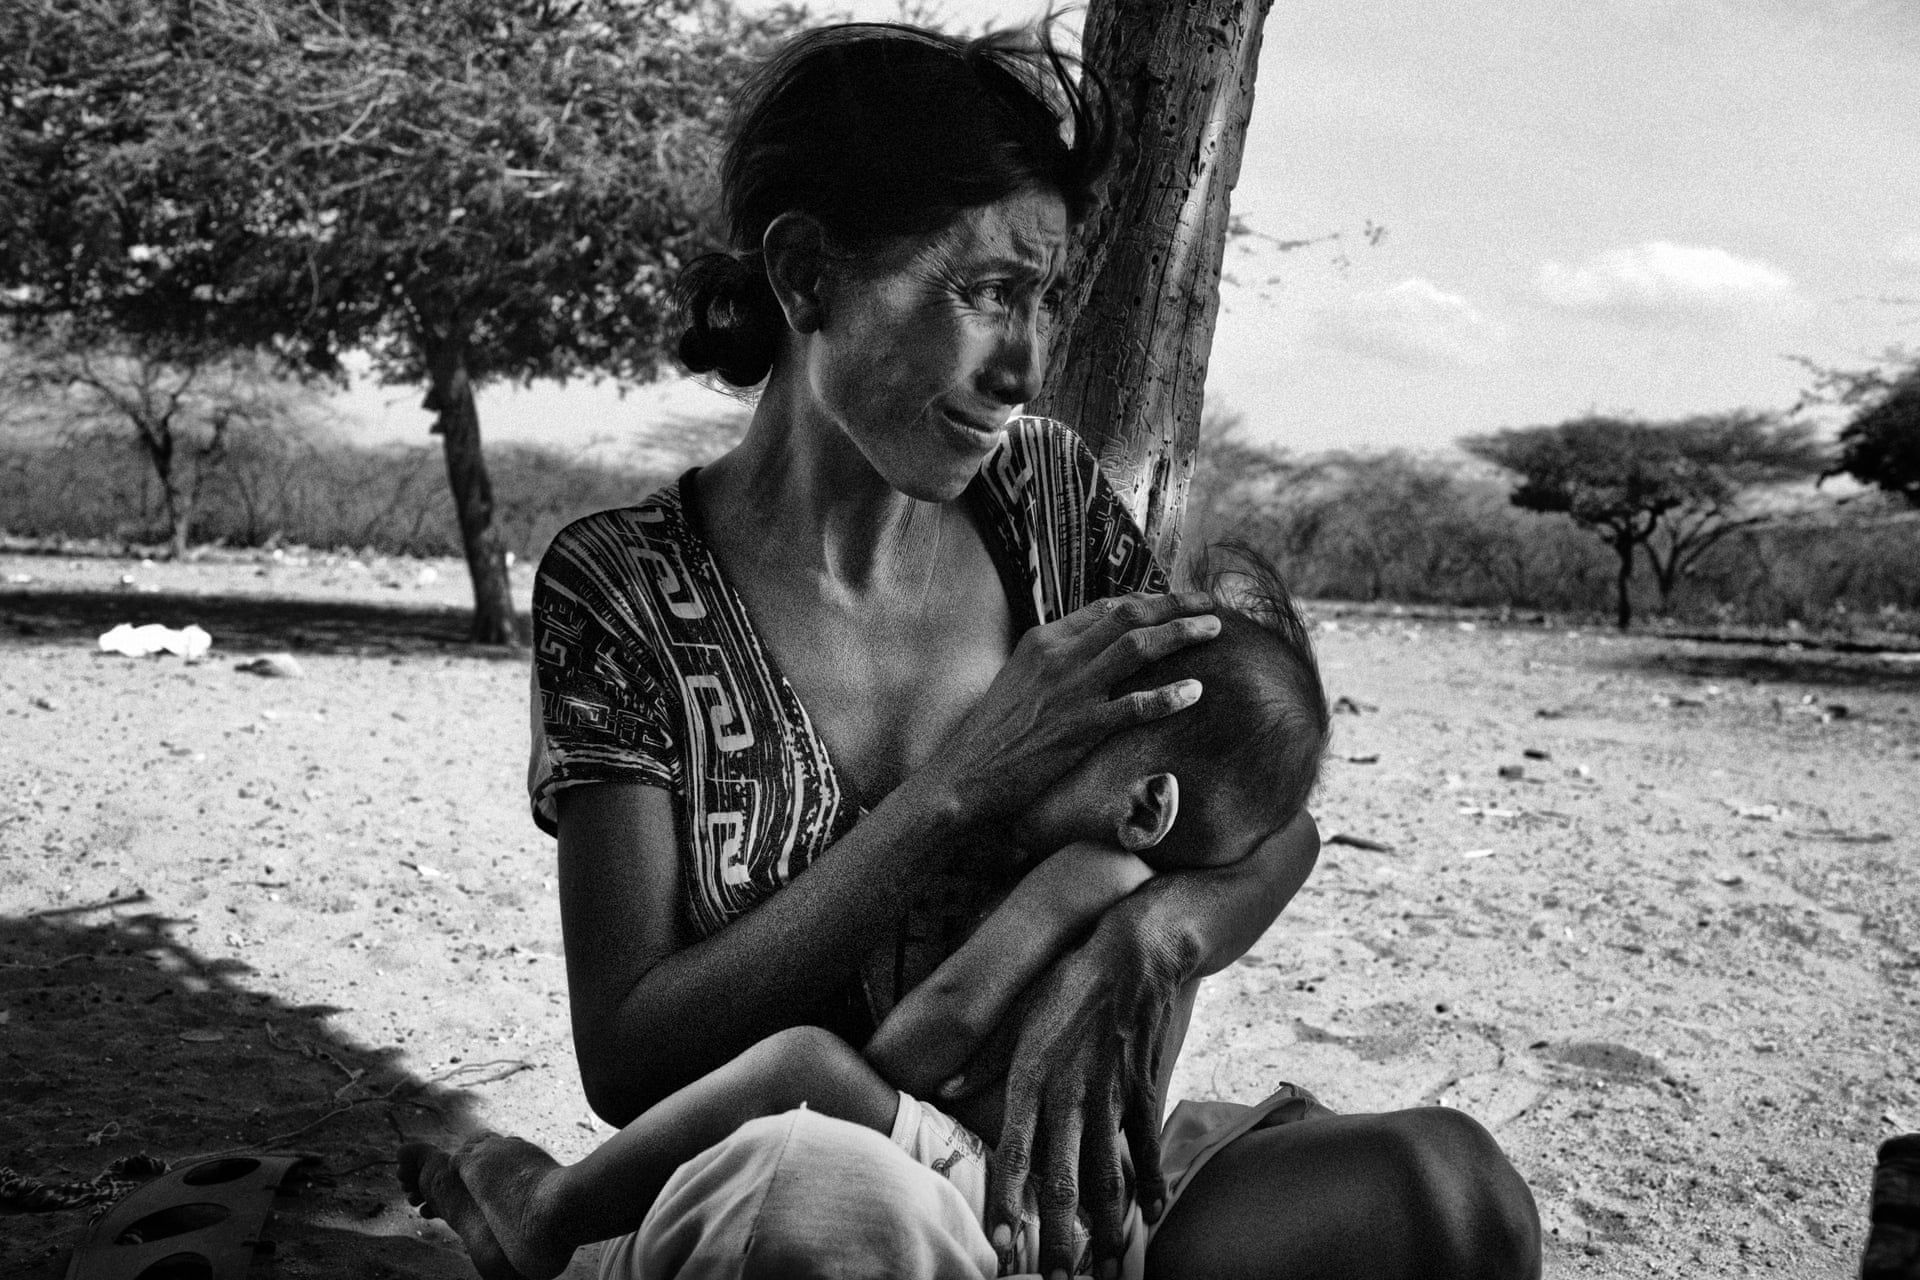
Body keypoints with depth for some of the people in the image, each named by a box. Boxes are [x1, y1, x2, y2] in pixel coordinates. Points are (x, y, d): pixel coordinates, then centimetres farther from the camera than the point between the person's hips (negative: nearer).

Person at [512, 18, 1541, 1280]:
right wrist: (956, 788, -22)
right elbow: (627, 1062, -14)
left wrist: (1141, 944, -19)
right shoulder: (623, 586, -11)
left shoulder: (1045, 492, -1)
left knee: (1448, 1179, -21)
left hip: (1046, 1166, 5)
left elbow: (1273, 820, 3)